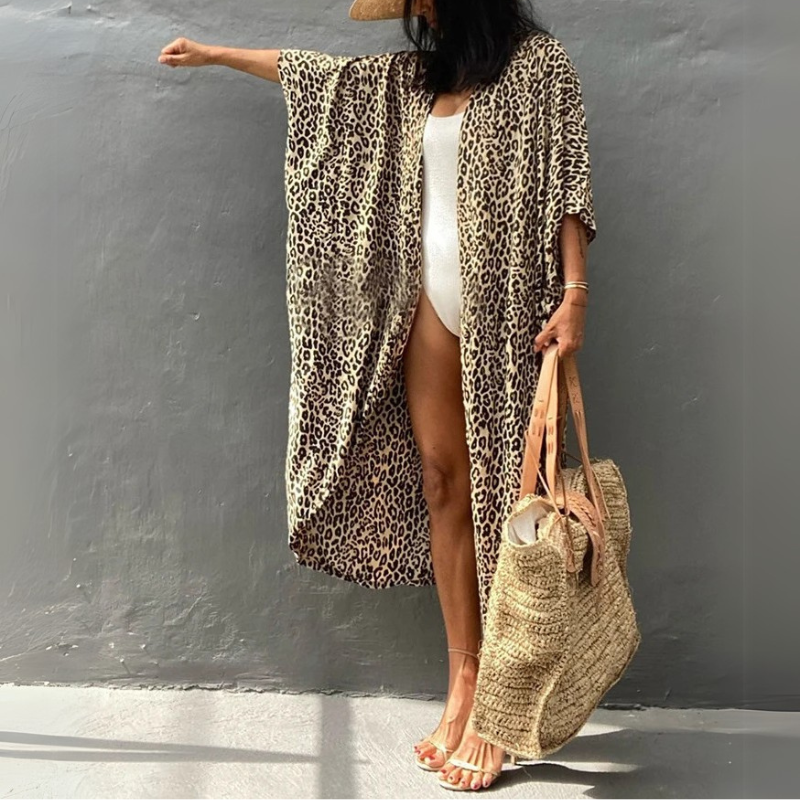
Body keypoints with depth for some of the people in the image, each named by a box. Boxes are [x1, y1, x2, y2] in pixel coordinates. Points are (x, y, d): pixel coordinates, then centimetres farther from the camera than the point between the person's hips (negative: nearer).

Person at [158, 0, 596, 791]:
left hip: (504, 302, -6)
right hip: (431, 299, 6)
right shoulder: (420, 75, 17)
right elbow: (316, 70, 26)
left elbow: (566, 178, -8)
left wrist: (574, 293, -19)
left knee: (497, 489, -6)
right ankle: (463, 684, 8)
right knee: (442, 484, 1)